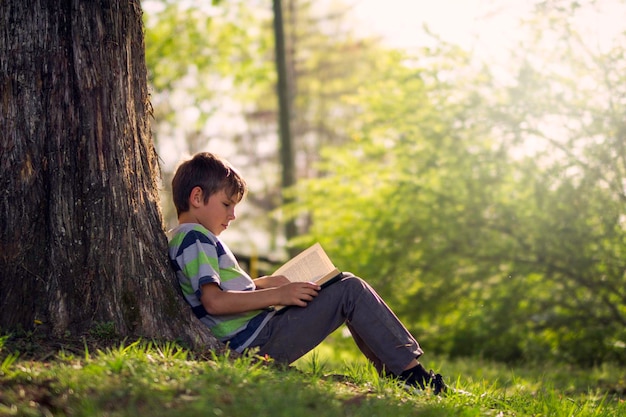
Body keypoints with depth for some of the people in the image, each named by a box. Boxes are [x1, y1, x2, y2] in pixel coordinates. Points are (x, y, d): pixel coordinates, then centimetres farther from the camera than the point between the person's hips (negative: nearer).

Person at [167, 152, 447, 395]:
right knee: (350, 291, -11)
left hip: (250, 345, 11)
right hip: (259, 342, -11)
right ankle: (411, 372, -8)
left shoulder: (179, 239, 21)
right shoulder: (195, 238, -11)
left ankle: (392, 373, 15)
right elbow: (213, 301, -25)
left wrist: (264, 283, 15)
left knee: (345, 284, 19)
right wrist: (277, 295, -22)